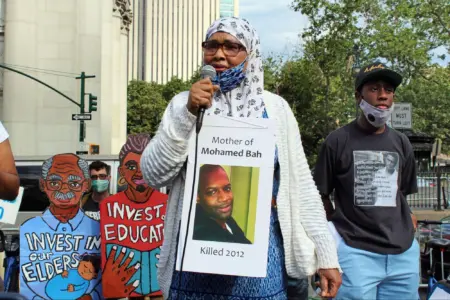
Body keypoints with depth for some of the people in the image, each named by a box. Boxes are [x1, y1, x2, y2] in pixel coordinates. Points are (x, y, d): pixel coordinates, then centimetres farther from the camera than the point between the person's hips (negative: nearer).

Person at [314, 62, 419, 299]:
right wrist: (340, 230, 0)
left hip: (403, 253, 4)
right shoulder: (337, 141, -4)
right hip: (355, 252, -4)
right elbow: (321, 195, 2)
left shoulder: (401, 143, 9)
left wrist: (406, 229, 8)